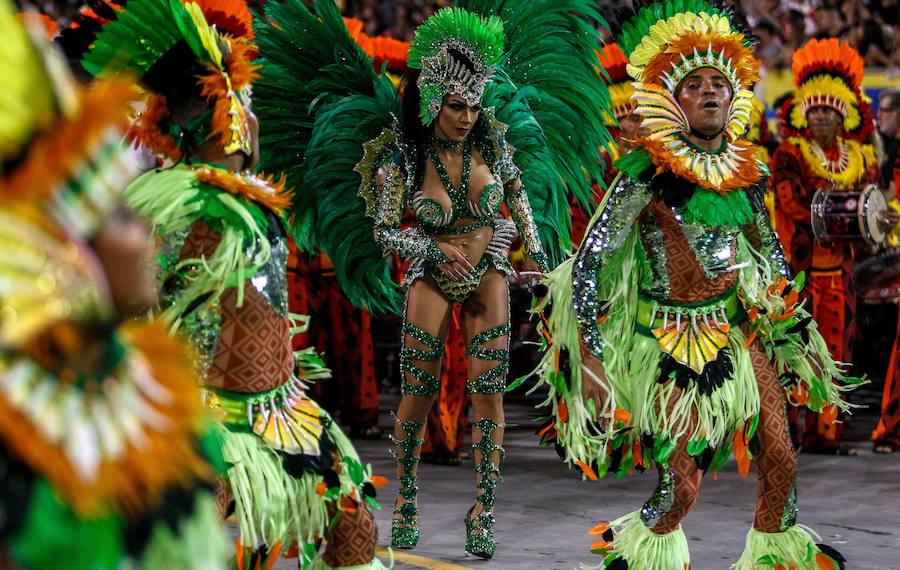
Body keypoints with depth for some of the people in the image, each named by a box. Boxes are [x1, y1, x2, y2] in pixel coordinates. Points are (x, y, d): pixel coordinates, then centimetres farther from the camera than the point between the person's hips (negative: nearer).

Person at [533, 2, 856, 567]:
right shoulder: (647, 176, -14)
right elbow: (587, 264, -14)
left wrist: (793, 332, 19)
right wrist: (593, 353, -19)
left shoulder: (747, 173, 2)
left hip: (742, 329, 5)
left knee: (780, 462, 5)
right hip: (672, 342, -5)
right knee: (680, 489, -8)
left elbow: (771, 251, 18)